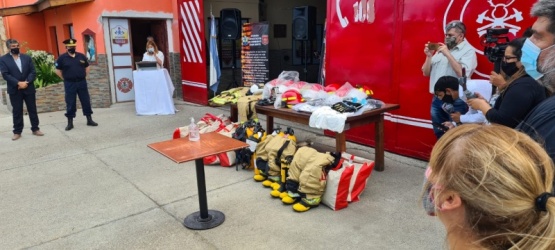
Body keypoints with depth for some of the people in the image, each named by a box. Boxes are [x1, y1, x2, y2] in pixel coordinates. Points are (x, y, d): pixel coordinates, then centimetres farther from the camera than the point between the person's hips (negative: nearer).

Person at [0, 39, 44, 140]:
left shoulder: (27, 57, 7)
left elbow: (33, 72, 1)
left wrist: (26, 82, -14)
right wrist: (18, 83, -18)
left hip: (29, 88, 2)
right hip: (14, 90, -2)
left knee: (32, 109, 7)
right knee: (17, 111, 4)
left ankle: (35, 129, 17)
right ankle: (17, 132, 13)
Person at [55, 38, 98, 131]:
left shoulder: (81, 56, 4)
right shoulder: (62, 58, -3)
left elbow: (87, 67, 16)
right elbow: (58, 71, 3)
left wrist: (83, 76, 9)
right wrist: (66, 79, 1)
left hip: (82, 82, 2)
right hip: (69, 84, -2)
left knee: (86, 101, 6)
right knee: (70, 103, 2)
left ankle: (89, 120, 15)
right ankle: (70, 123, 10)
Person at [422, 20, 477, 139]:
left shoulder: (468, 51, -4)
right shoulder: (441, 49, 15)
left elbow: (462, 73, -20)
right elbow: (426, 73, 14)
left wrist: (448, 54, -17)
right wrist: (429, 56, -2)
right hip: (436, 99, 6)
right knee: (439, 134, 15)